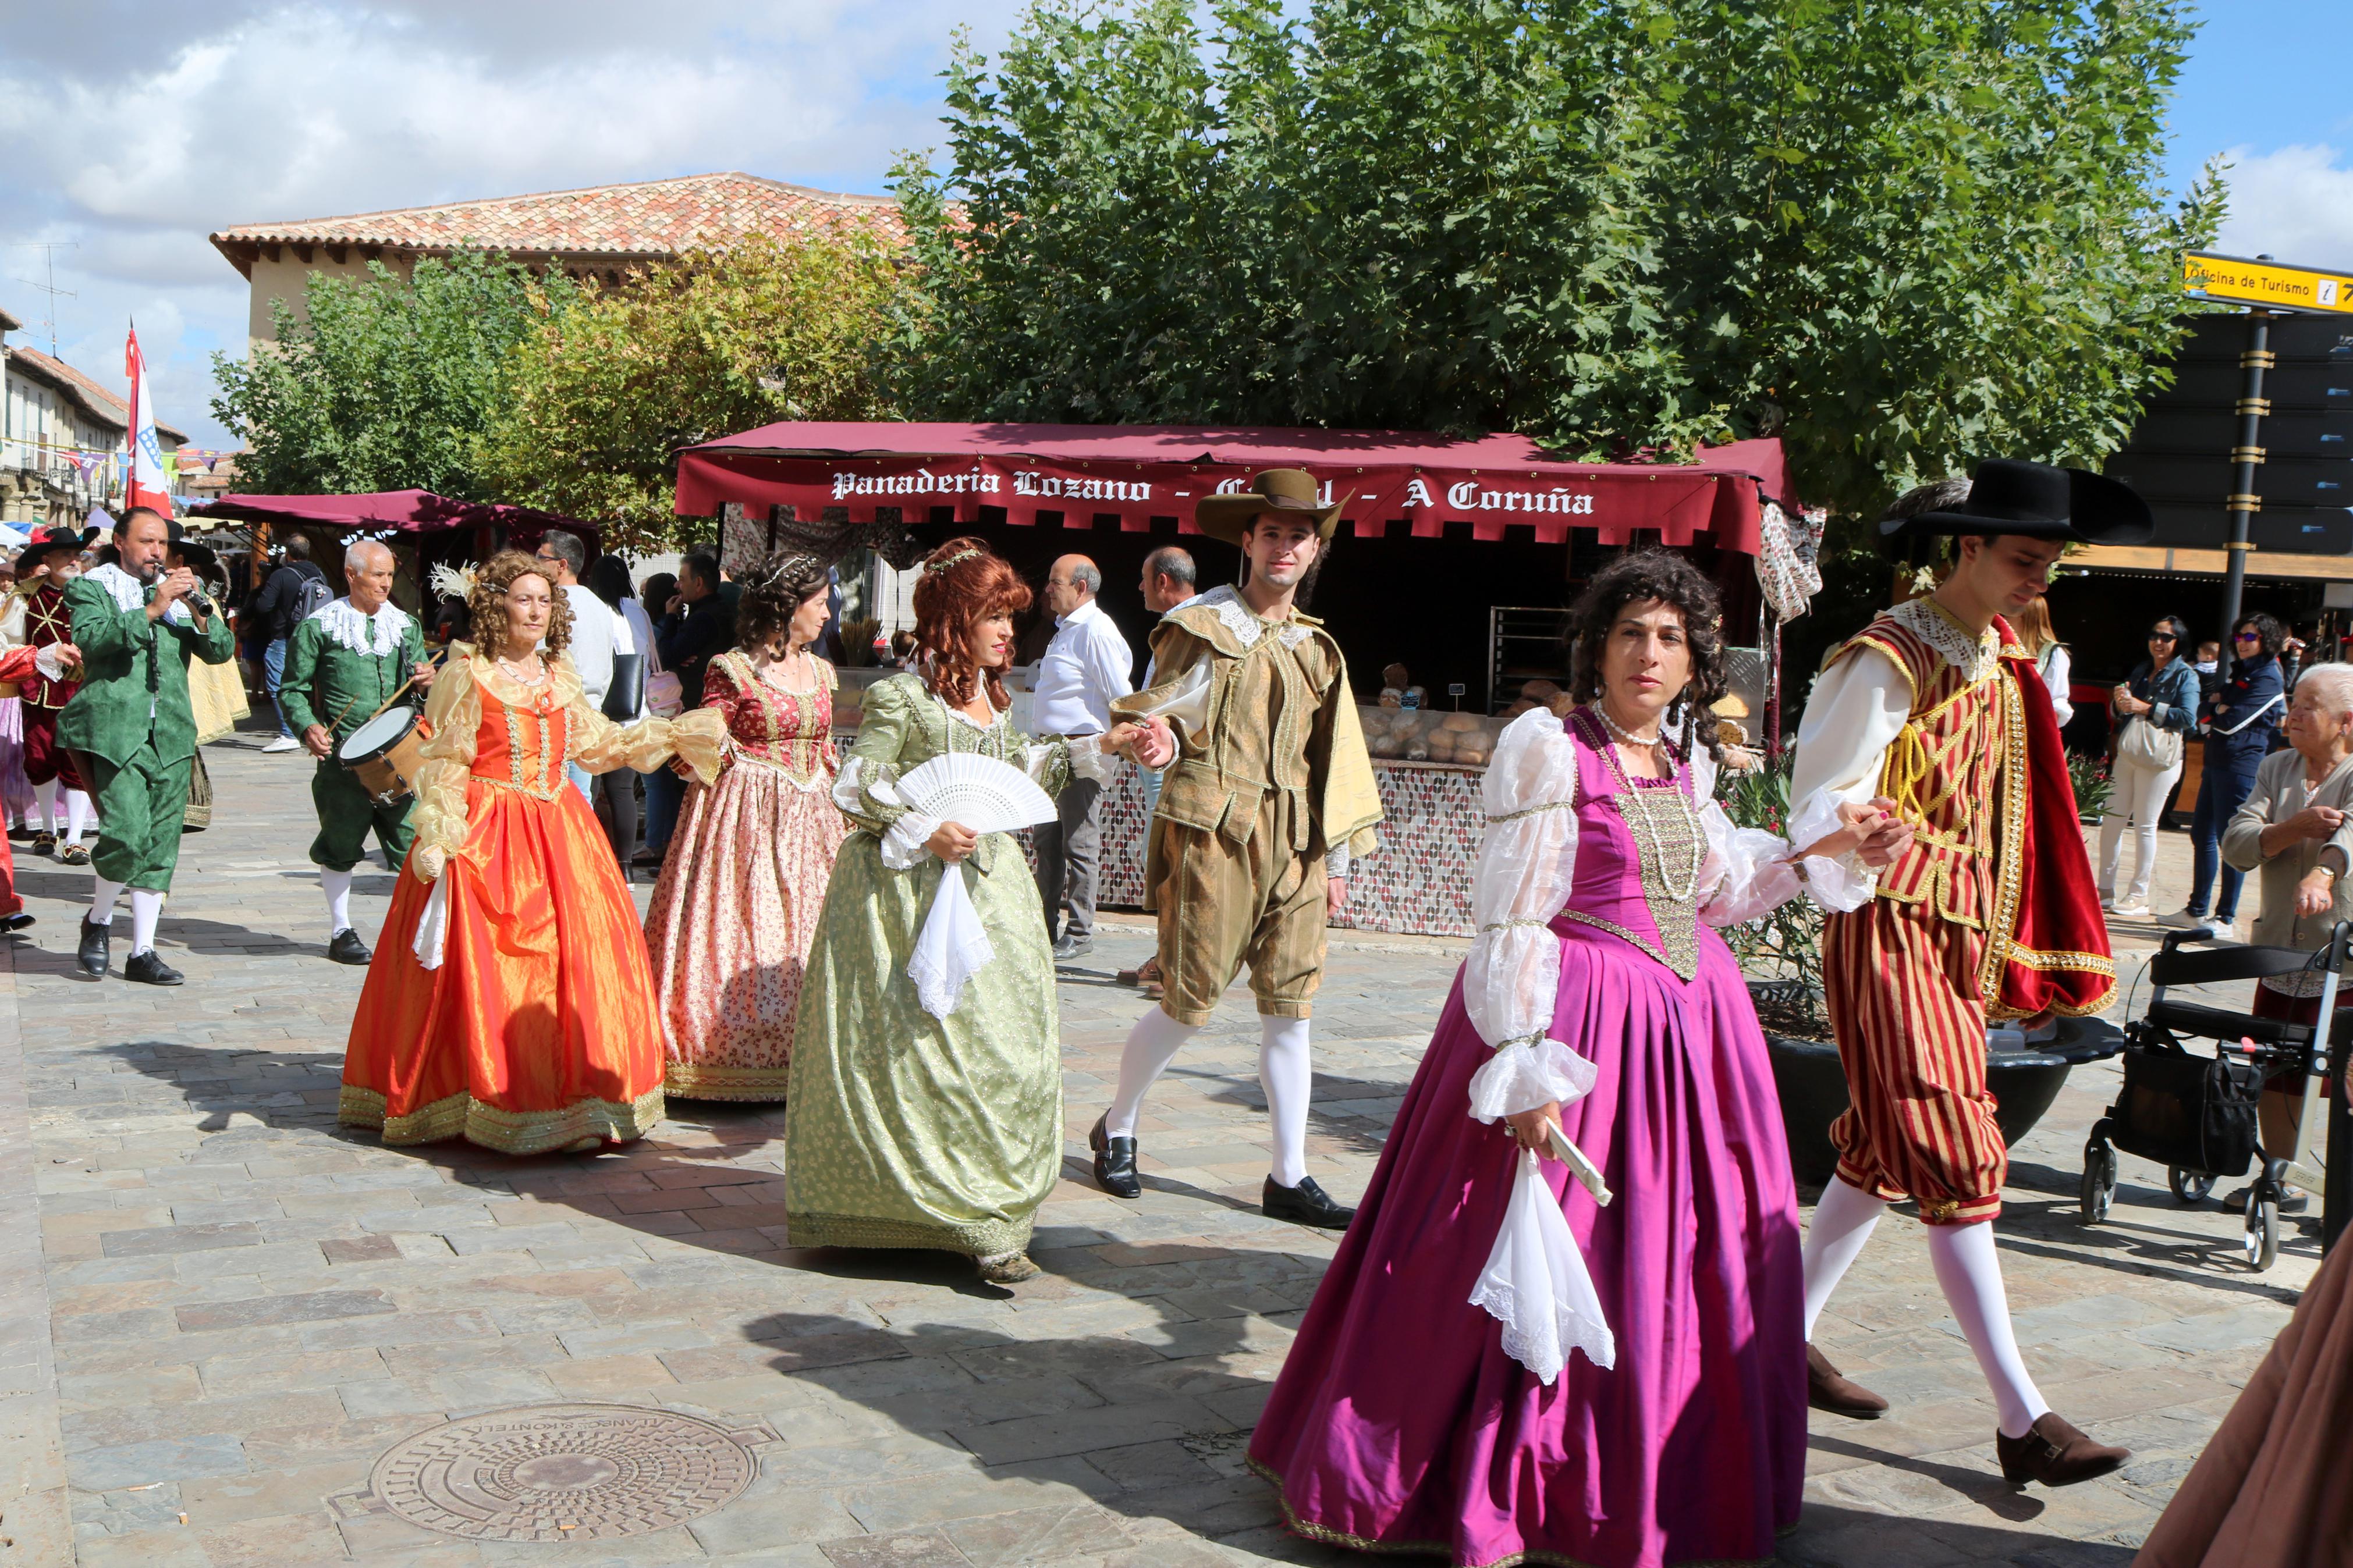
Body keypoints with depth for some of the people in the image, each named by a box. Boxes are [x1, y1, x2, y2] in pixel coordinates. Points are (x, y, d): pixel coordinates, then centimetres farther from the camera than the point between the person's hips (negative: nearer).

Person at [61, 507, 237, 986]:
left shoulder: (179, 592, 20)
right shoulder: (92, 587, 6)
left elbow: (221, 651, 10)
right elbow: (91, 637, -14)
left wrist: (198, 609, -7)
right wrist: (151, 611, -19)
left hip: (171, 733, 5)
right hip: (115, 729, -5)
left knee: (161, 845, 4)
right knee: (127, 834, -16)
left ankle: (142, 952, 11)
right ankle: (98, 921, 11)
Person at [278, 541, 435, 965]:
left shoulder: (406, 625, 13)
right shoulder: (318, 626, 0)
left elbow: (417, 685, 20)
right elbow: (293, 688, 2)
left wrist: (428, 682, -3)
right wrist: (307, 727, -15)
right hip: (343, 758, -3)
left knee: (411, 840, -2)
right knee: (340, 844, 7)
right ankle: (341, 931, 20)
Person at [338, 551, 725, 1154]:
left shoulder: (558, 676, 13)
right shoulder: (468, 673, -4)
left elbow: (599, 742, 24)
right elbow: (443, 763, -5)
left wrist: (681, 733, 25)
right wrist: (435, 839, -16)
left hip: (558, 830, 6)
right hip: (486, 833, -6)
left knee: (574, 956, 3)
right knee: (485, 968, -9)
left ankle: (570, 1094, 11)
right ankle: (487, 1101, -1)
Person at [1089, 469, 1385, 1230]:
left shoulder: (1318, 647, 16)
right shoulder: (1202, 625, 1)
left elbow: (1332, 760, 18)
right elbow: (1153, 706, 0)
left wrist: (1336, 856, 15)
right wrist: (1156, 740, -24)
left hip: (1293, 839, 5)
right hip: (1212, 830, -5)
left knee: (1289, 1009, 5)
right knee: (1190, 1001, -1)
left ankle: (1289, 1178, 13)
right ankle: (1117, 1128, 23)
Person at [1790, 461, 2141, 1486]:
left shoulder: (2001, 659, 13)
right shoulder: (1892, 659, -13)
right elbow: (1830, 805, -14)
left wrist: (2012, 948, 18)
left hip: (1963, 930, 9)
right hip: (1892, 923, -9)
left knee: (1888, 1152, 13)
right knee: (1957, 1164, -7)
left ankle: (1789, 1339, 26)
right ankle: (2023, 1421, -2)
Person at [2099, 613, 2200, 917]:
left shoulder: (2185, 675, -1)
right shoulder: (2141, 670, 17)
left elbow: (2187, 717, -13)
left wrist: (2146, 708, -16)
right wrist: (2120, 703, -2)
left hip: (2158, 758, -6)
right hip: (2128, 753, 6)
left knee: (2145, 825, -2)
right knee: (2112, 820, 5)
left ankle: (2139, 896, 6)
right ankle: (2105, 889, 14)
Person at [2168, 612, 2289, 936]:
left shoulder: (2267, 679, -9)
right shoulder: (2236, 672, 18)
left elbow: (2231, 722, -17)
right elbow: (2204, 711, 12)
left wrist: (2215, 710, 2)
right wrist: (2217, 707, -9)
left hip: (2241, 766, -9)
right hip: (2217, 763, 9)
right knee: (2202, 834, 11)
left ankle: (2226, 918, -1)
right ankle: (2196, 910, 19)